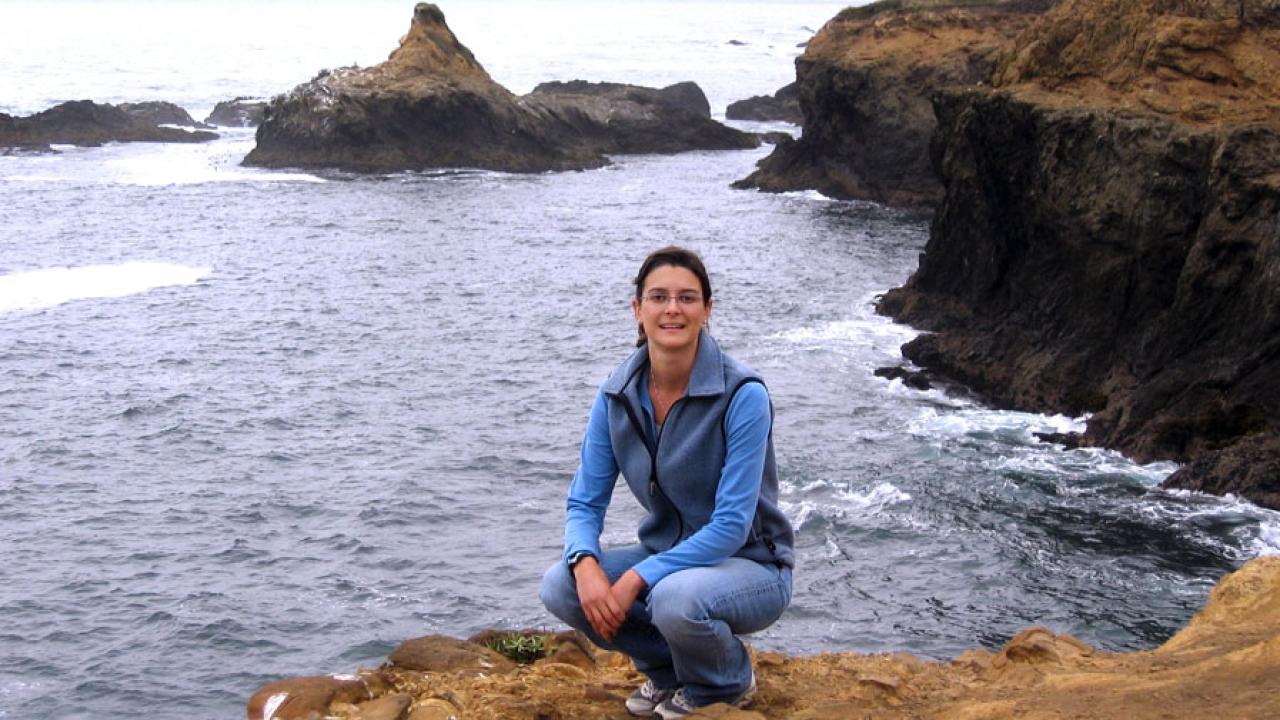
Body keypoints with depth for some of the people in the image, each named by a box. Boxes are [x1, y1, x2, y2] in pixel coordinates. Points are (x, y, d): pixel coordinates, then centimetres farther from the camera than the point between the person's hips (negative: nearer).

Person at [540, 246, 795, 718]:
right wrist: (586, 563, -25)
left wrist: (636, 580, -29)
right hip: (669, 554, 5)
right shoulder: (617, 393, -6)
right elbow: (585, 501, -3)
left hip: (750, 564, -5)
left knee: (676, 597, -37)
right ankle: (670, 667, 7)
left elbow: (731, 525, -24)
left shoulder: (743, 396, -22)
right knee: (560, 587, -18)